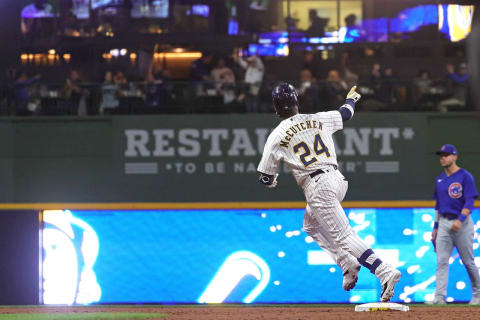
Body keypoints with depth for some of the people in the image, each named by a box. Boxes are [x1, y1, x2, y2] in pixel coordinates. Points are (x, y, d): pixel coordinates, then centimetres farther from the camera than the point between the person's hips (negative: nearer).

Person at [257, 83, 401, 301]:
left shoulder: (276, 137, 0)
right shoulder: (318, 120, 10)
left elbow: (266, 178, 4)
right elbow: (345, 113, 30)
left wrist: (271, 181, 29)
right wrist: (350, 99, 53)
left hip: (318, 188, -7)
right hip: (338, 179, 7)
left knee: (343, 236, -10)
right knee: (311, 225, 28)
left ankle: (385, 272, -25)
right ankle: (348, 264, 15)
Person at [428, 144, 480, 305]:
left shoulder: (465, 177, -7)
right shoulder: (440, 180, 14)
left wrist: (460, 220, -26)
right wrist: (436, 227, 17)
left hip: (462, 223, -5)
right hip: (444, 223, 5)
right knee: (441, 261, -7)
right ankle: (439, 296, -13)